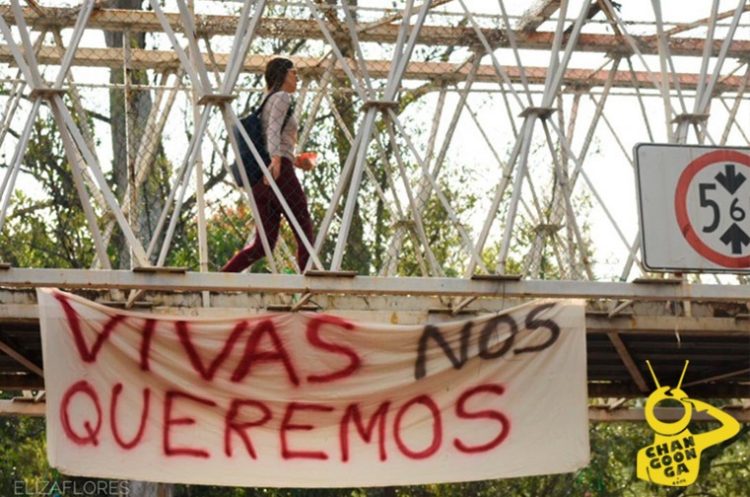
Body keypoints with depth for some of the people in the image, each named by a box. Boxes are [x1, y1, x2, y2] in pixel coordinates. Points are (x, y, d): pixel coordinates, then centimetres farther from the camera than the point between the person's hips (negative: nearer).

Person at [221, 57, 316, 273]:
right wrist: (277, 159, -33)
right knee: (305, 234, -4)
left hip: (261, 178, 9)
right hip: (280, 172, -9)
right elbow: (273, 130, -18)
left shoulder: (266, 100, 26)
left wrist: (294, 160, 29)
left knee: (264, 243, 4)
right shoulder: (281, 97, -1)